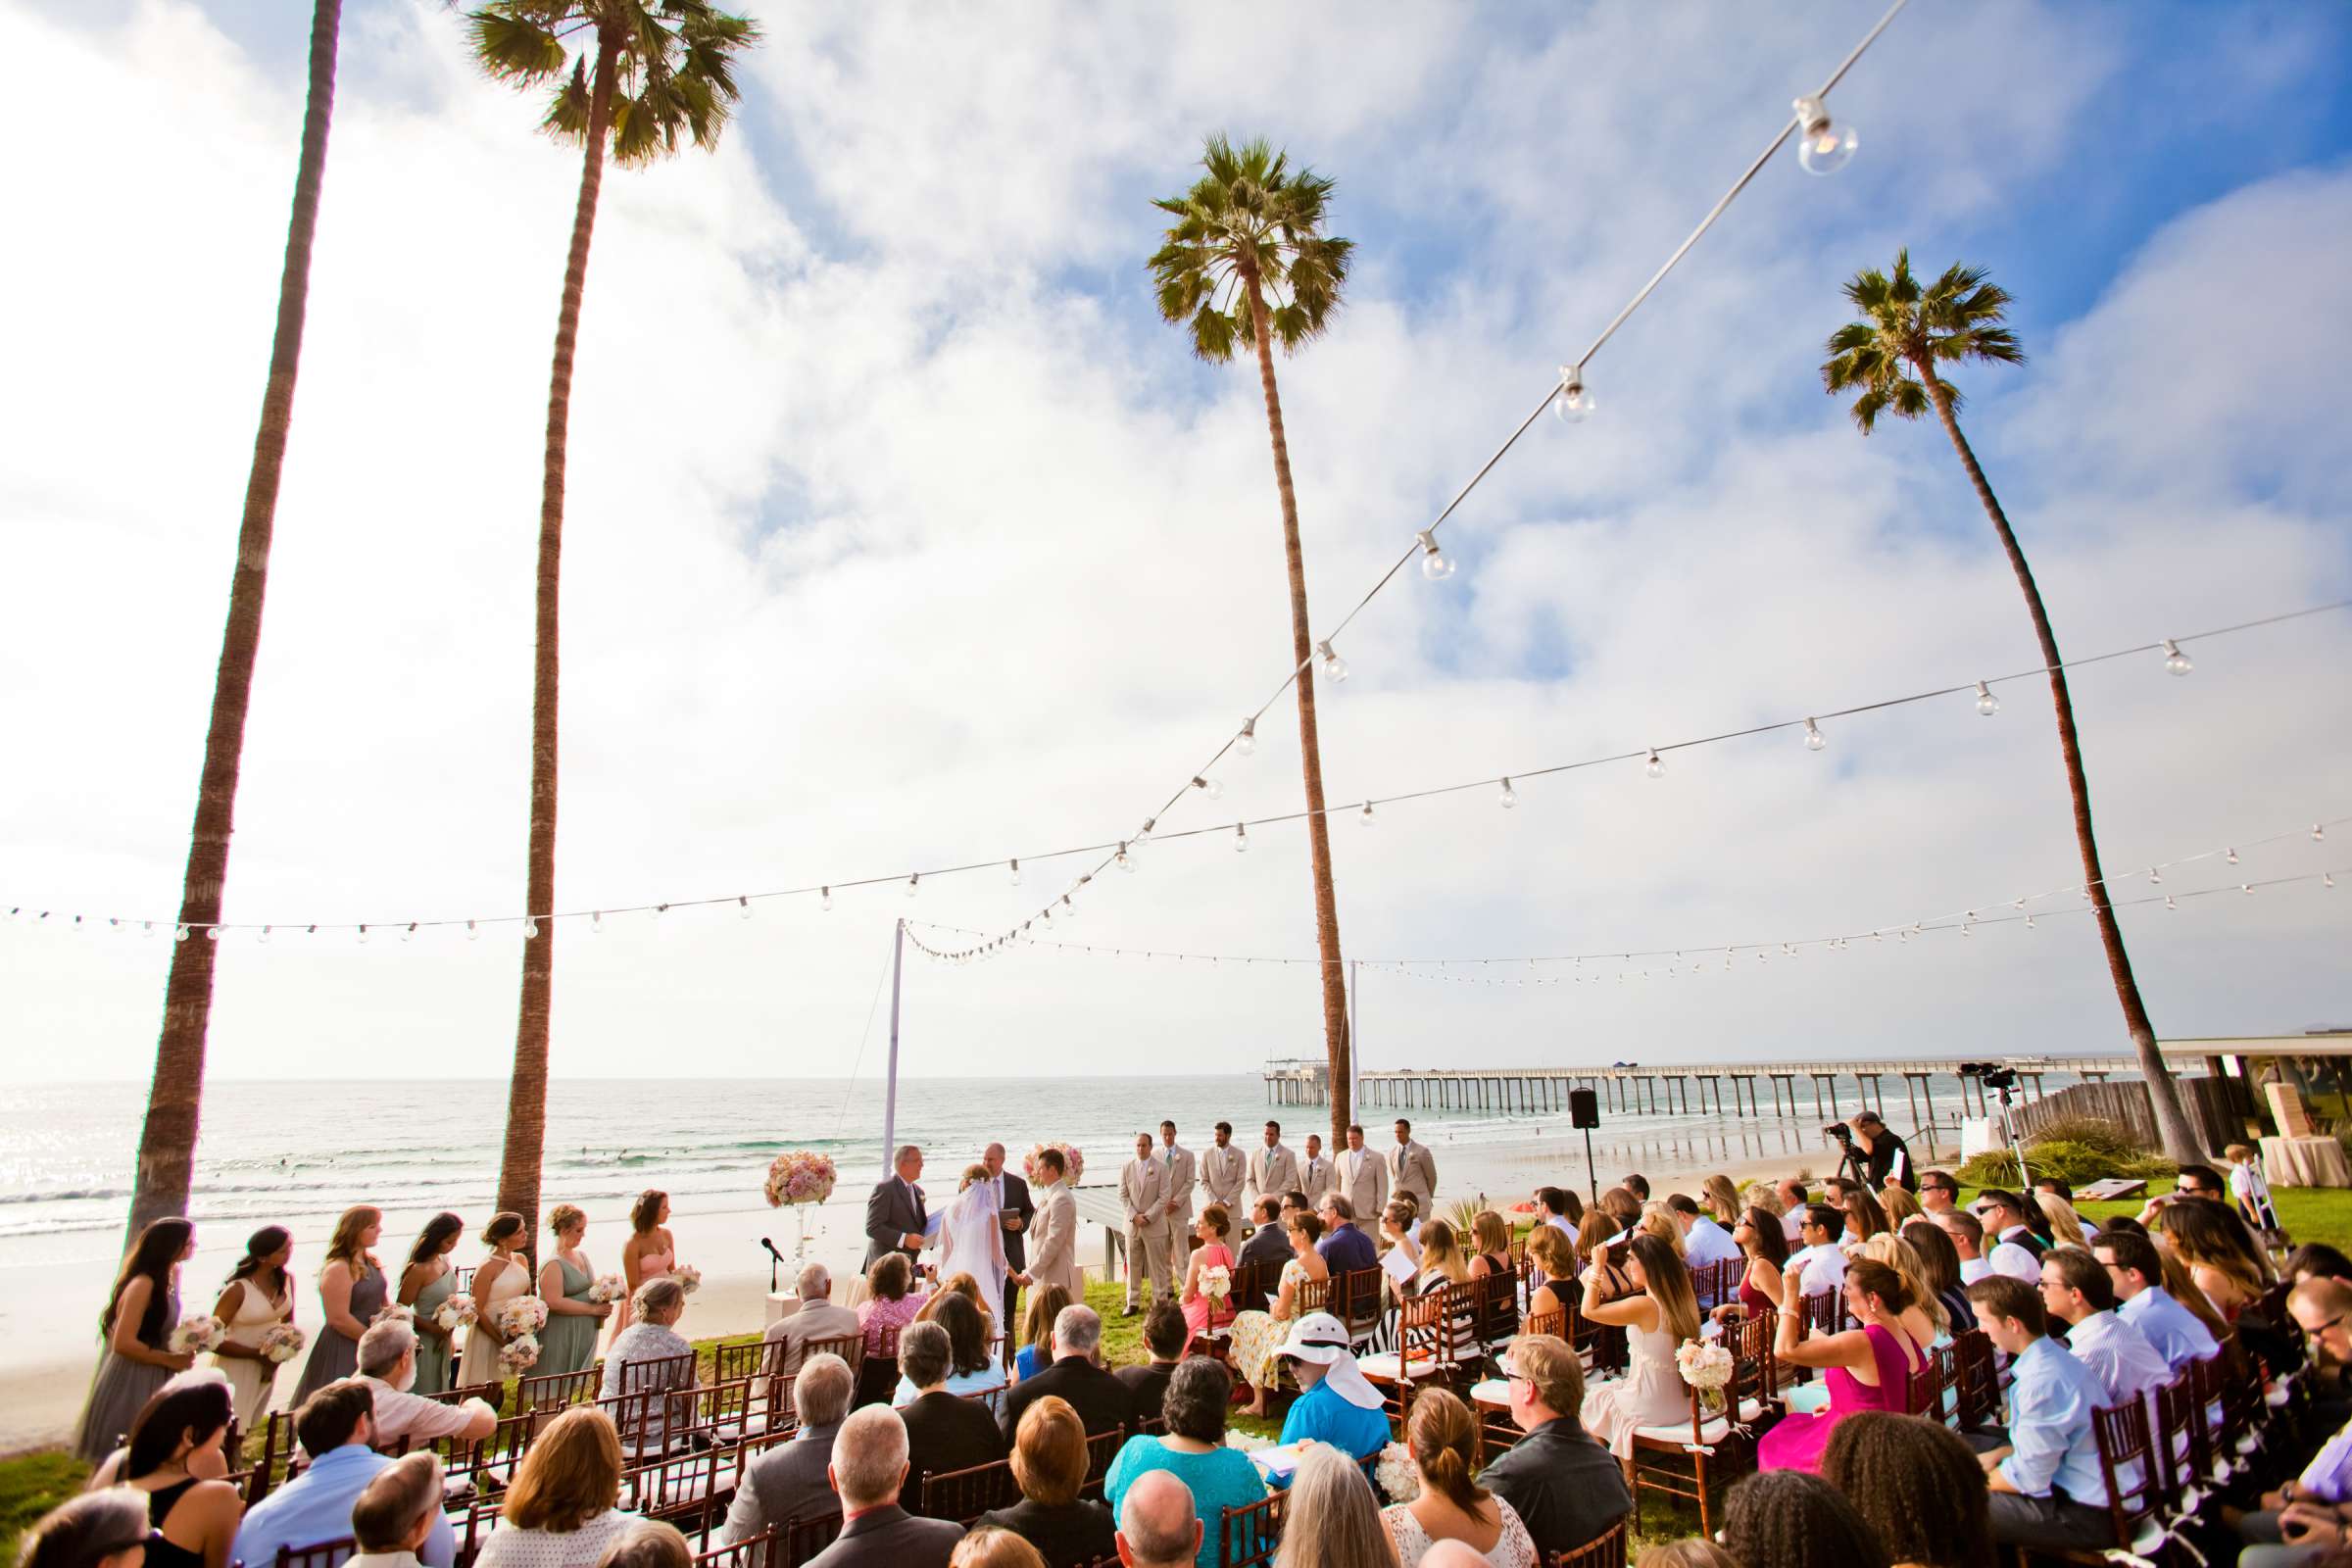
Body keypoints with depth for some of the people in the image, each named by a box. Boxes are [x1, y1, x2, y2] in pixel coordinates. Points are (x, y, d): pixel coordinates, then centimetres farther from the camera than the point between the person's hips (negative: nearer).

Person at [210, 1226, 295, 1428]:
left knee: (247, 1428, 19)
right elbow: (213, 1341, -18)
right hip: (236, 1369, -5)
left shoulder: (287, 1279, -5)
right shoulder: (238, 1289, -22)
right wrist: (258, 1354, -18)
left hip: (268, 1365, 6)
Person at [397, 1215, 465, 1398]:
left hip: (444, 1341, 7)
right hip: (425, 1343, -7)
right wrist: (434, 1329, -21)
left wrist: (451, 1335, 13)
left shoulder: (445, 1261, 1)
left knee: (440, 1399, 18)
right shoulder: (418, 1270, -21)